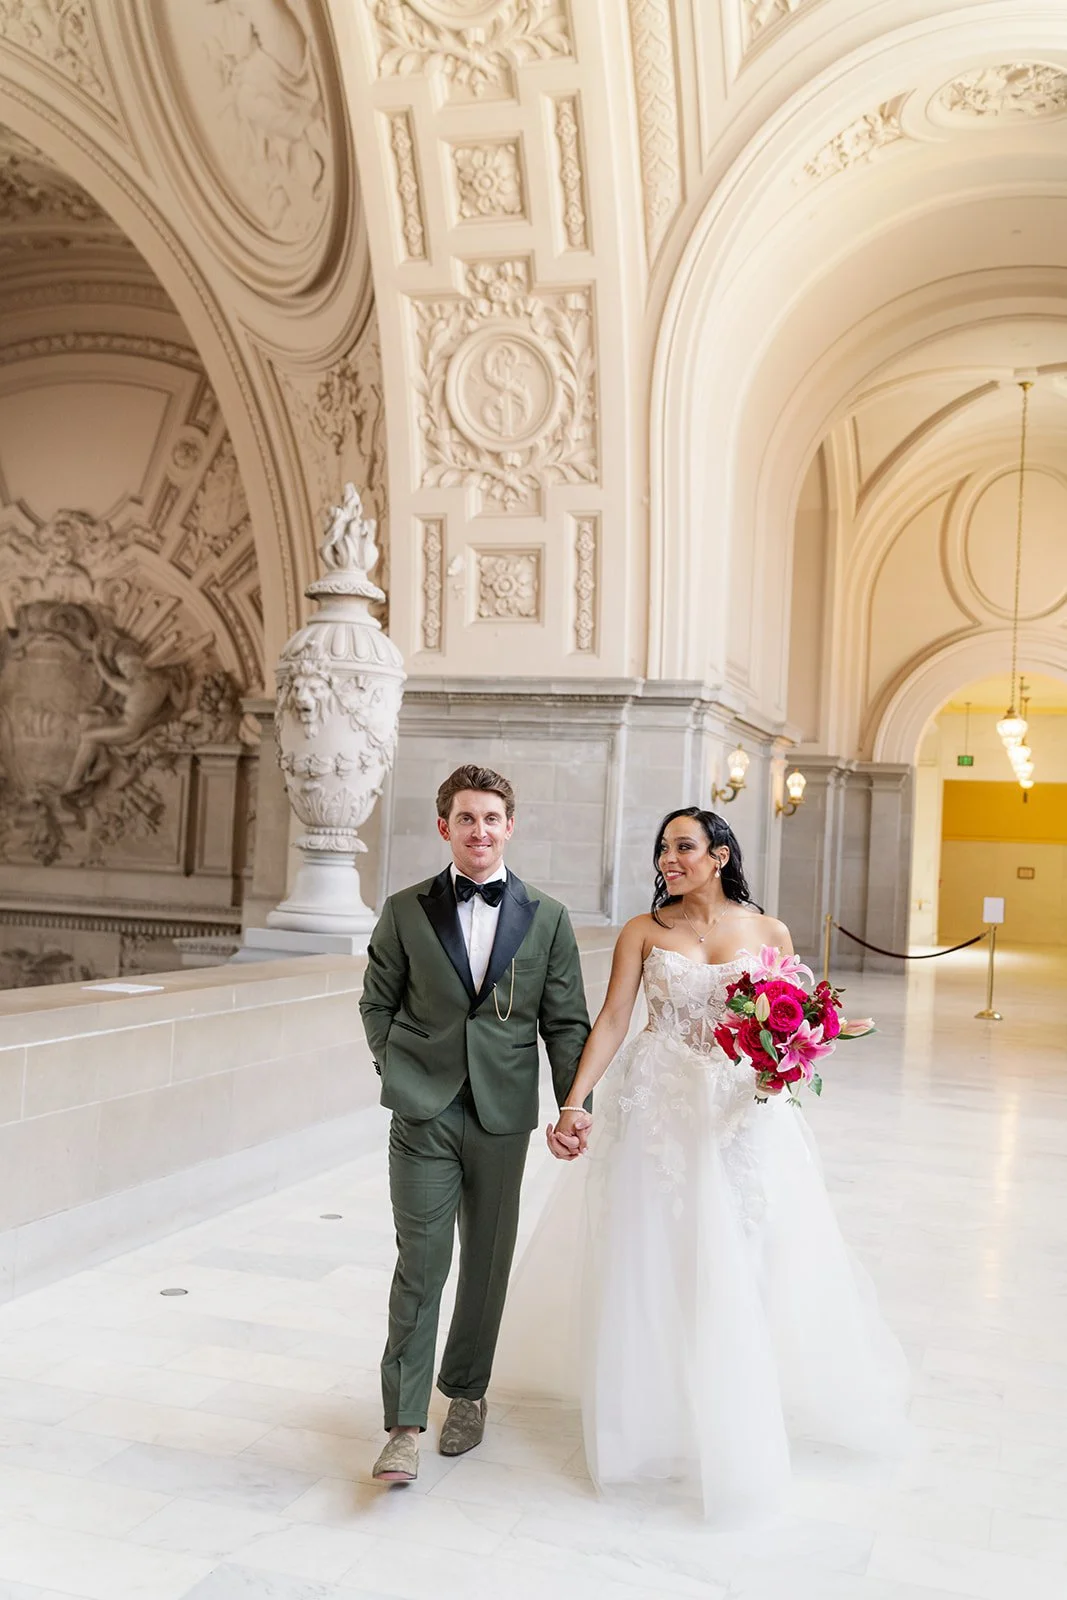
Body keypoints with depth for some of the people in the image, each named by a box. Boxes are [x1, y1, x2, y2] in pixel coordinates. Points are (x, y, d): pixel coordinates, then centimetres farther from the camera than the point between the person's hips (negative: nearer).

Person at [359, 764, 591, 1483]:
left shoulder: (548, 918, 2)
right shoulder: (406, 911, 2)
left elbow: (567, 1023, 3)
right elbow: (377, 1002, 11)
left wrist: (575, 1111, -5)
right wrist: (399, 1072, 1)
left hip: (503, 1116, 2)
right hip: (423, 1114, -1)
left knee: (487, 1262, 13)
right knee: (420, 1262, -5)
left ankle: (467, 1391, 33)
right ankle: (405, 1425, 2)